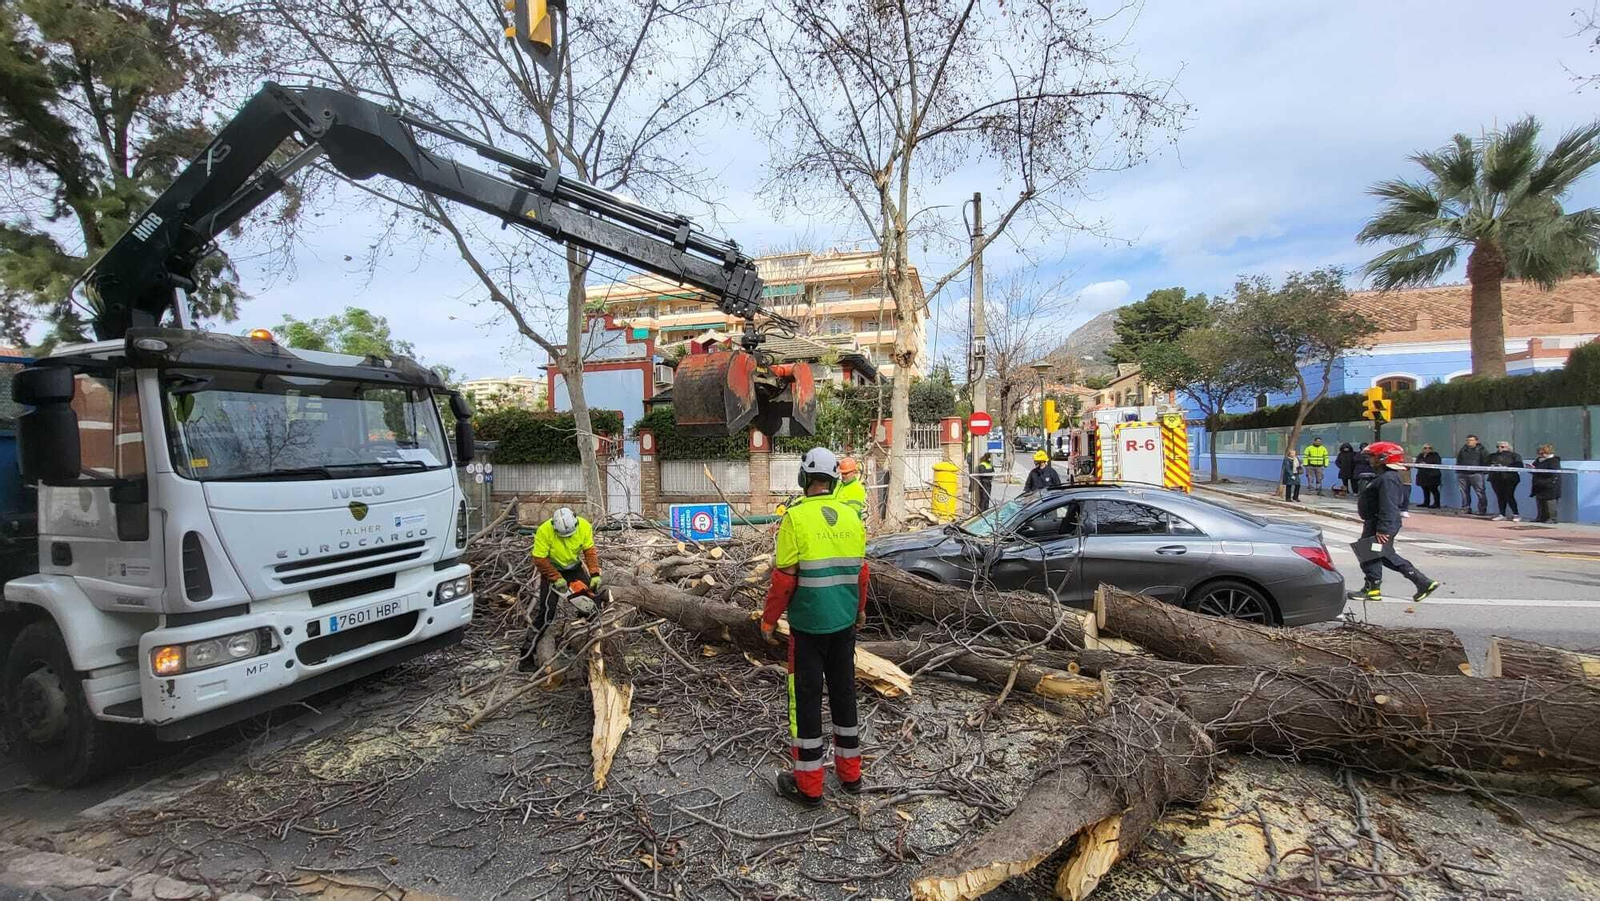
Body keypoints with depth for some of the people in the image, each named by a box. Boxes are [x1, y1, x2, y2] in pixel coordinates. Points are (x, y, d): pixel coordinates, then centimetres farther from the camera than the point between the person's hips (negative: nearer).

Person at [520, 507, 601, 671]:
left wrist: (595, 574, -24)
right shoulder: (544, 531, -32)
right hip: (551, 569, -4)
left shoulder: (584, 526, -22)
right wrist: (557, 579, -25)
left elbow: (590, 551, -16)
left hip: (574, 567, 4)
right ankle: (526, 656, -6)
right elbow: (539, 559, -24)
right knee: (547, 611, -12)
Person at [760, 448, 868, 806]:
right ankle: (850, 774, 30)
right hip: (845, 623, 5)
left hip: (808, 625, -5)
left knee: (806, 697, 6)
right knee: (843, 691, 17)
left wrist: (769, 619, -3)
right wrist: (860, 610, 23)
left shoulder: (796, 517, -15)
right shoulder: (851, 515, 1)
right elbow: (861, 571, 8)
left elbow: (784, 578, -15)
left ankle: (808, 785, 17)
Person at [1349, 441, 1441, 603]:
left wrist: (1382, 529, -27)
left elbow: (1388, 507, -26)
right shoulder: (1383, 477, 13)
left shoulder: (1387, 479, -20)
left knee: (1370, 554, -1)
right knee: (1387, 555, 18)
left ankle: (1372, 589, 8)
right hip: (1375, 523, 11)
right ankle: (1423, 582, 22)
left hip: (1379, 525, -11)